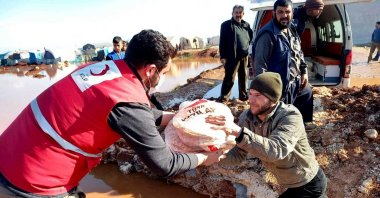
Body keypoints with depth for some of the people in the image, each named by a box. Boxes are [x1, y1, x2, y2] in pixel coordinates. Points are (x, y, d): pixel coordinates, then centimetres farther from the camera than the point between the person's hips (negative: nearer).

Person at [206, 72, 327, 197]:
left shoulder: (290, 116, -30)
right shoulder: (246, 118, -14)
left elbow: (275, 150, -46)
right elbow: (239, 154, -11)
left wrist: (239, 132, -55)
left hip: (310, 184, -5)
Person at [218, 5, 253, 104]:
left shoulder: (246, 25, 15)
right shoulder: (226, 25, -2)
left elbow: (250, 38, 23)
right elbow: (222, 41, -7)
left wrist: (249, 52, 10)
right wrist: (223, 56, -13)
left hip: (244, 56, 6)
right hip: (232, 56, -6)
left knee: (243, 77, 15)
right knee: (229, 78, -6)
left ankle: (243, 95, 28)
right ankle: (223, 98, 0)